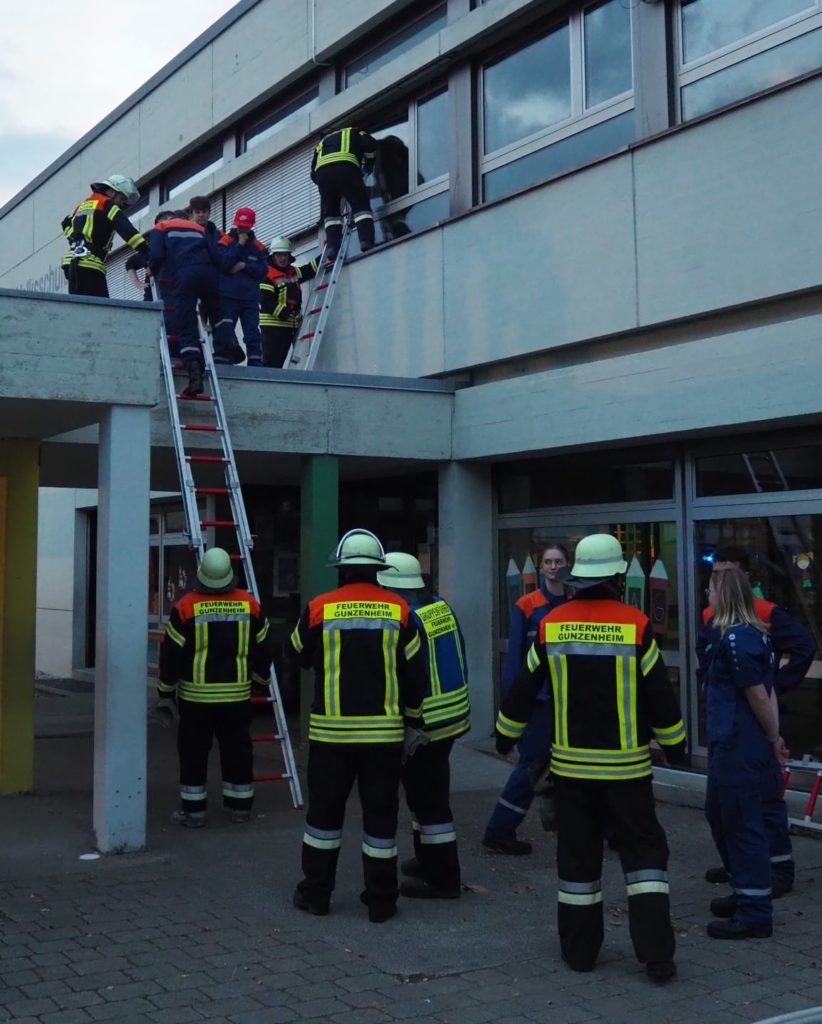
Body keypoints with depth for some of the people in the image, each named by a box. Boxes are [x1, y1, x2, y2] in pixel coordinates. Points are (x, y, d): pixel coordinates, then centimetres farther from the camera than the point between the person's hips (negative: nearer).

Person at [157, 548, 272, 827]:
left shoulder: (187, 606, -9)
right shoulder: (249, 604, 0)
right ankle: (240, 806, 19)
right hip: (237, 695, 3)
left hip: (196, 696, -3)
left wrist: (166, 692, 5)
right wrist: (262, 677, 27)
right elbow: (262, 649, 9)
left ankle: (192, 810, 8)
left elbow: (171, 654, -5)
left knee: (194, 752, 6)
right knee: (237, 750, 12)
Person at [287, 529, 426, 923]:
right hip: (384, 731, 1)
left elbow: (296, 655, 11)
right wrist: (411, 715, 15)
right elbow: (414, 673, 1)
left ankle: (315, 893, 22)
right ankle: (381, 901, 14)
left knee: (324, 812, 13)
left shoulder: (319, 609, -6)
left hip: (331, 730, 0)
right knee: (380, 813, 8)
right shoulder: (399, 610, -3)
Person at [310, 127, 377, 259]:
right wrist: (368, 166, 25)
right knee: (361, 207, -1)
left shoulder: (322, 142, 41)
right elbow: (370, 144, 12)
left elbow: (314, 174, 28)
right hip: (346, 168, -3)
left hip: (321, 172, 3)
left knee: (330, 212, 11)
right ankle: (367, 244, -20)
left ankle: (332, 250, -7)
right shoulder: (354, 133, 33)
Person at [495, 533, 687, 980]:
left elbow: (523, 689, 4)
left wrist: (506, 734, 20)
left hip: (571, 764, 2)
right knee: (643, 851, 9)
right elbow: (660, 696, -6)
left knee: (577, 856, 12)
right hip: (626, 766, -2)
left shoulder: (552, 625, -4)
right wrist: (674, 744, 10)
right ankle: (656, 953, 5)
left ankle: (579, 949, 19)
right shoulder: (635, 626, -11)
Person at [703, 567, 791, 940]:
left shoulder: (735, 639, -19)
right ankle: (745, 892, 32)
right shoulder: (753, 633, 11)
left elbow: (758, 696, -18)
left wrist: (773, 740, -6)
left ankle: (755, 913, 8)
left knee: (744, 826, -1)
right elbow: (767, 691, 12)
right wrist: (775, 737, 11)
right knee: (720, 816, 20)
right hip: (732, 746, 10)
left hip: (739, 749, -10)